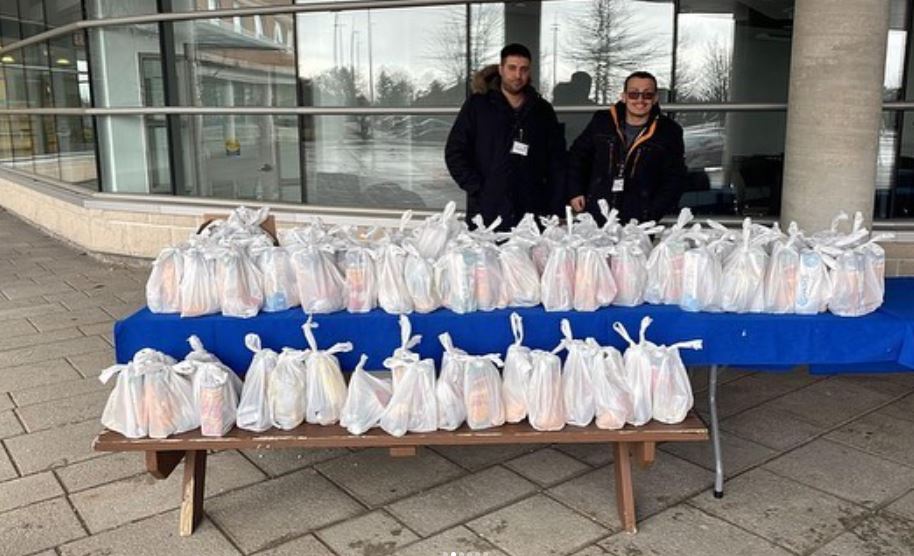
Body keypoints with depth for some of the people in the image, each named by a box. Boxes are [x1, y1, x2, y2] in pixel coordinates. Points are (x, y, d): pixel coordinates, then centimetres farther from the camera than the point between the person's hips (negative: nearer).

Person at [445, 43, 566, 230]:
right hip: (486, 215, -1)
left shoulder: (543, 110, 12)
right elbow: (454, 152, 4)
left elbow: (557, 162, 12)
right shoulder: (477, 105, 6)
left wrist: (555, 212, 4)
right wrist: (477, 189, -6)